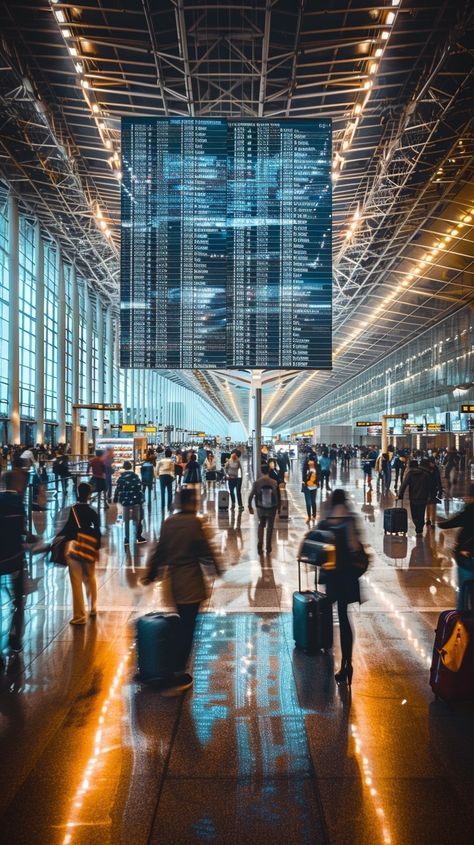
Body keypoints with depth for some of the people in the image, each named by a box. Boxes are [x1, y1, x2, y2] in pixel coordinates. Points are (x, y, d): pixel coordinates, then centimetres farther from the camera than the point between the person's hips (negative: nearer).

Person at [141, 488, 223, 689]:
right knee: (187, 627, 1)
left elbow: (159, 551, 10)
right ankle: (177, 673, 3)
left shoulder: (168, 522, 5)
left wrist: (151, 574, 20)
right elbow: (206, 549, -11)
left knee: (182, 625, 21)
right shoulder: (195, 523, -13)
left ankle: (178, 667, 29)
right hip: (190, 583, -6)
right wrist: (217, 567, 5)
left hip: (173, 580, 7)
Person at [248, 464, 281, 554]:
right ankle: (268, 546, 22)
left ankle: (260, 543, 5)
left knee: (261, 525, 21)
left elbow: (251, 496, -8)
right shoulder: (274, 483, -9)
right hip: (271, 508, 0)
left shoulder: (256, 483, -10)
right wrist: (278, 506, 9)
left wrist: (250, 506, 5)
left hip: (260, 508, 0)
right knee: (269, 527, 16)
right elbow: (278, 496, -5)